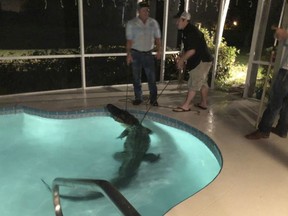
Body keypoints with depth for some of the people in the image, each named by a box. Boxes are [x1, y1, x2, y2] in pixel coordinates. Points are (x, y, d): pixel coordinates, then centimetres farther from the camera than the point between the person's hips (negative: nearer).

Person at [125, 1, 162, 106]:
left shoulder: (154, 23, 3)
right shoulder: (131, 23, -4)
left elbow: (157, 38, 6)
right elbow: (129, 40, -6)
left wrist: (159, 51, -5)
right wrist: (128, 54, -14)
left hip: (148, 53, 1)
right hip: (136, 54, -1)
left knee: (152, 77, -1)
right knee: (136, 77, 6)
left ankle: (153, 99, 9)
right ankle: (138, 98, 19)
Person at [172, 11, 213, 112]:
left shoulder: (192, 32, -22)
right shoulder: (186, 31, 10)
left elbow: (192, 50, -26)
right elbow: (186, 48, 17)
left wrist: (181, 60, -15)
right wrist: (181, 59, 8)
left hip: (202, 61, -10)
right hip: (201, 60, 10)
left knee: (194, 84, -5)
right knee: (202, 82, 16)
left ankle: (186, 106, 1)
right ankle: (203, 103, 27)